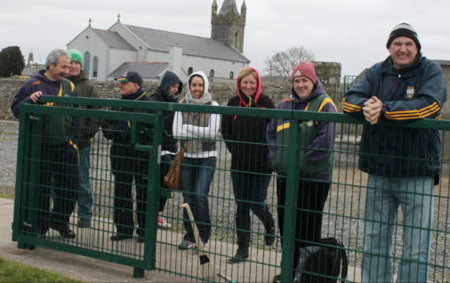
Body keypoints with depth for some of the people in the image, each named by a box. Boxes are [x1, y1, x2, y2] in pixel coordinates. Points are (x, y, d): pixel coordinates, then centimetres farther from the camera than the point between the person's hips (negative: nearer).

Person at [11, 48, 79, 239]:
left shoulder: (69, 86, 9)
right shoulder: (33, 85, -3)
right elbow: (16, 108, -2)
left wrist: (71, 134, 8)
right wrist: (30, 100, -21)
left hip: (65, 146, 4)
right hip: (40, 147, -3)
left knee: (69, 185, 6)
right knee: (40, 188, 5)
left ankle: (60, 220, 26)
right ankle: (40, 225, 19)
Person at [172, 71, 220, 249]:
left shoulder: (212, 106, -1)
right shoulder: (182, 105, 6)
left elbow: (212, 132, -13)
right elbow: (176, 132, -4)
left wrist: (188, 128, -9)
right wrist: (200, 132, -10)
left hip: (206, 157, -3)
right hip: (187, 156, 3)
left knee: (200, 195, -12)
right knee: (188, 197, 6)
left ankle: (204, 237, 1)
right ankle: (189, 237, 16)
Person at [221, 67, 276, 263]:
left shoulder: (266, 103, -6)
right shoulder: (233, 103, 3)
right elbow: (225, 130, 12)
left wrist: (267, 154, -8)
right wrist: (234, 149, 4)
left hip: (262, 164, -3)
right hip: (239, 163, 3)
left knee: (256, 203, 0)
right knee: (241, 206, 6)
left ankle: (269, 225, 36)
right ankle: (242, 249, 15)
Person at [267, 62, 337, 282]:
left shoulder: (324, 105, -8)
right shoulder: (285, 105, 12)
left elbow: (325, 140, -16)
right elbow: (271, 132, 18)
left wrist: (303, 160, -16)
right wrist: (276, 157, 4)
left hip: (314, 178, -6)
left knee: (309, 229, 0)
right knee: (286, 224, 14)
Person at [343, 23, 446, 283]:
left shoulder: (431, 71, -1)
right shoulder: (377, 72, 11)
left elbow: (429, 104, -19)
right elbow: (349, 100, 2)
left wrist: (384, 108, -23)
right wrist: (366, 106, -21)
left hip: (417, 174, -4)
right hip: (379, 172, 4)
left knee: (416, 251, -1)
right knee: (374, 245, 13)